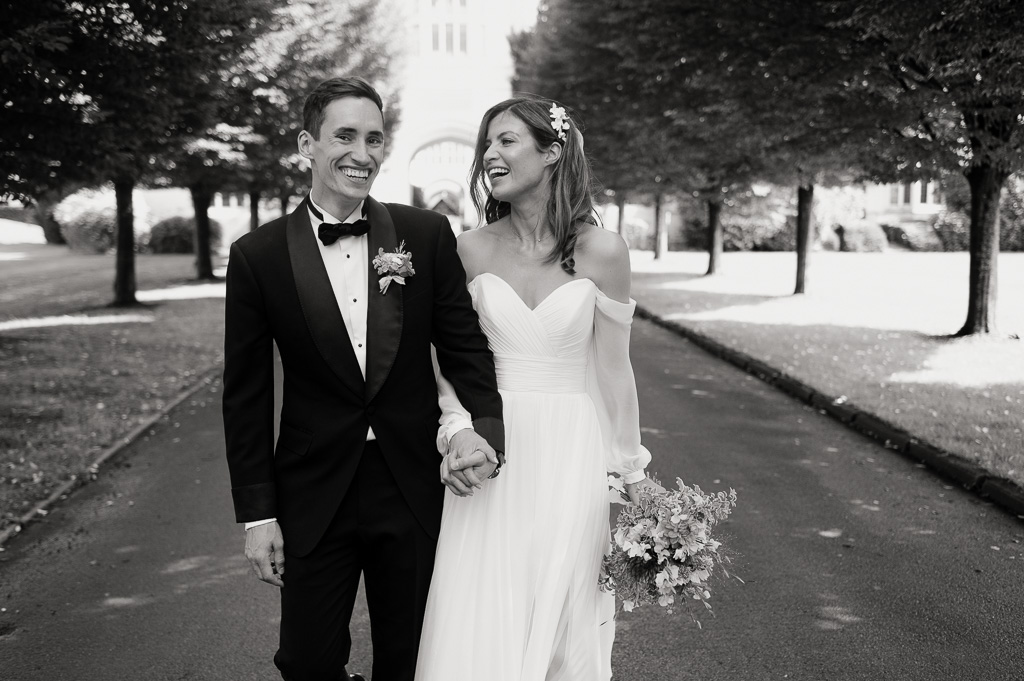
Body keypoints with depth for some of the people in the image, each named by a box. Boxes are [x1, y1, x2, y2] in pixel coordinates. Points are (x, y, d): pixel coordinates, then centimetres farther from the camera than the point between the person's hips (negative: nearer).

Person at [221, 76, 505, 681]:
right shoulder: (258, 256, -5)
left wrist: (485, 423, -20)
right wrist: (257, 515, -3)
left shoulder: (428, 235, -3)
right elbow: (246, 398, -1)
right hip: (313, 496, 0)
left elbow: (464, 346, 0)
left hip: (414, 493, 1)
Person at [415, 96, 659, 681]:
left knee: (559, 623, 8)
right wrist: (455, 432, -8)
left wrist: (628, 479, 1)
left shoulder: (602, 251, -6)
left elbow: (613, 371, -2)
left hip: (569, 458, -2)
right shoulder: (474, 249, 2)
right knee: (476, 628, 5)